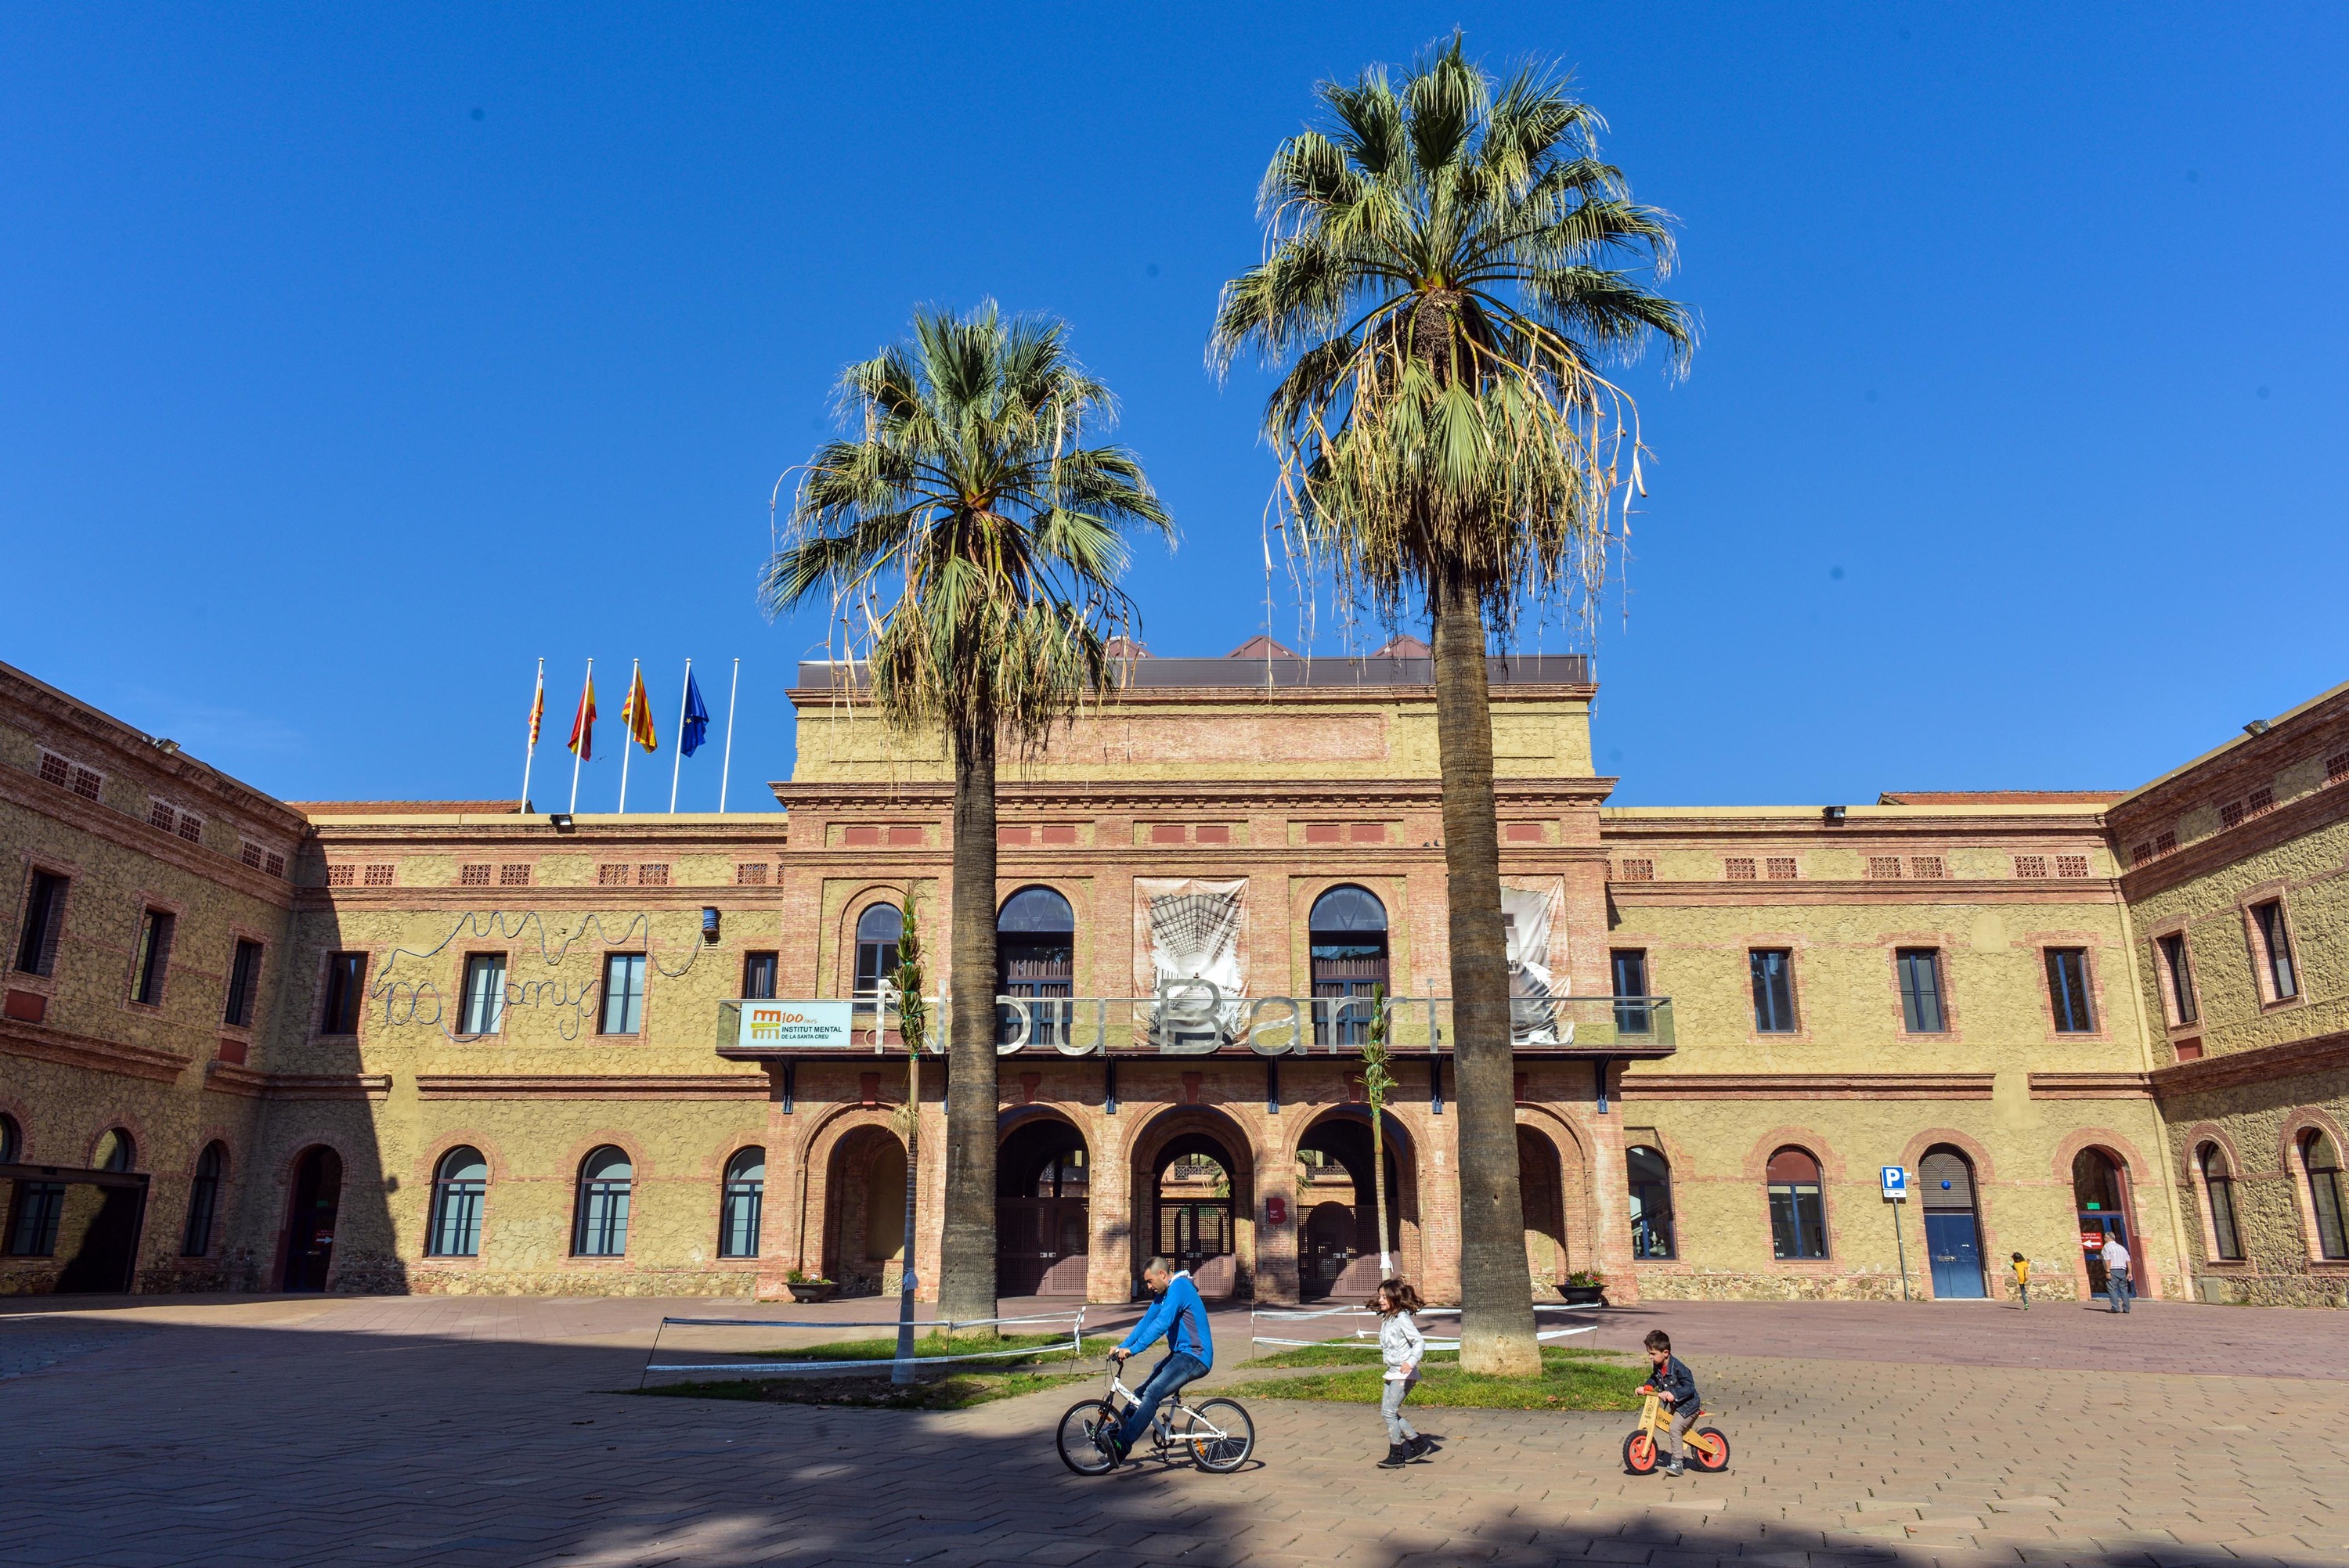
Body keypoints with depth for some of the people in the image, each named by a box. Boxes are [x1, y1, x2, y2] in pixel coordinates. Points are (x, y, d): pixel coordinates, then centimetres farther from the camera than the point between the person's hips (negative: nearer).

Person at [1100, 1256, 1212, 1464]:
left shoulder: (1179, 1287, -16)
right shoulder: (1165, 1293, 16)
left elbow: (1161, 1324, -25)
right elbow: (1147, 1321, 16)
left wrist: (1132, 1350, -28)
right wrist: (1122, 1346, 5)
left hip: (1194, 1356, -11)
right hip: (1181, 1354, 11)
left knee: (1152, 1394, -22)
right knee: (1140, 1393, 10)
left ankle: (1121, 1445, -26)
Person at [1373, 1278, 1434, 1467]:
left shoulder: (1402, 1318, -16)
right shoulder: (1386, 1318, 10)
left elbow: (1419, 1341, -23)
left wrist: (1411, 1362, -35)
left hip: (1405, 1373, -9)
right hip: (1393, 1372, 9)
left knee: (1389, 1411, -9)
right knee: (1386, 1411, 8)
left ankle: (1396, 1455, 2)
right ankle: (1418, 1443, 18)